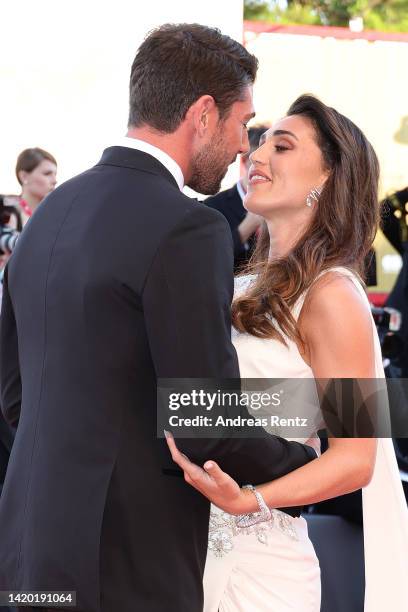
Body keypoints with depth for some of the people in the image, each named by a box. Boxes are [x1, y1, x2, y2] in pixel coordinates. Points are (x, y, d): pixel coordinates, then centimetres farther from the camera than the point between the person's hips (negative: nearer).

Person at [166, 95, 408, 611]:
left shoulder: (331, 296, -13)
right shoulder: (247, 289, 10)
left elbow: (355, 458, -16)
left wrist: (248, 499, -28)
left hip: (257, 565, -7)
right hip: (194, 545, 7)